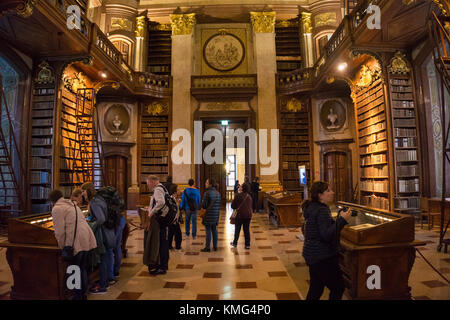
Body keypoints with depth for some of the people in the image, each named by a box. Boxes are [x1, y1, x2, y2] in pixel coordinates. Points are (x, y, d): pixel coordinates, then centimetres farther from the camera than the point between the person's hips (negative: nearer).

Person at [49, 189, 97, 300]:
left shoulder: (57, 209, -3)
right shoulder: (72, 205, 23)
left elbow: (60, 232, -10)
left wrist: (61, 247, 1)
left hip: (76, 242, -8)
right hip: (87, 239, 9)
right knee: (83, 269, 18)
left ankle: (78, 297, 12)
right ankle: (84, 295, 28)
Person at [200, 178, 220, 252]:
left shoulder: (207, 193, -16)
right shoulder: (218, 193, 6)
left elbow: (204, 205, -14)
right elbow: (219, 204, 11)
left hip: (209, 215, -6)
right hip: (216, 215, 6)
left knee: (208, 231, 0)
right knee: (214, 230, 13)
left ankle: (207, 247, 8)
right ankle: (215, 246, 20)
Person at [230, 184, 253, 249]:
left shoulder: (238, 195, -11)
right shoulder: (249, 196, 4)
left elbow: (233, 206, -4)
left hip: (240, 215, -4)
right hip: (248, 215, 4)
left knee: (237, 229, 10)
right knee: (247, 230, 10)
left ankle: (235, 243, 22)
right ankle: (247, 245, 13)